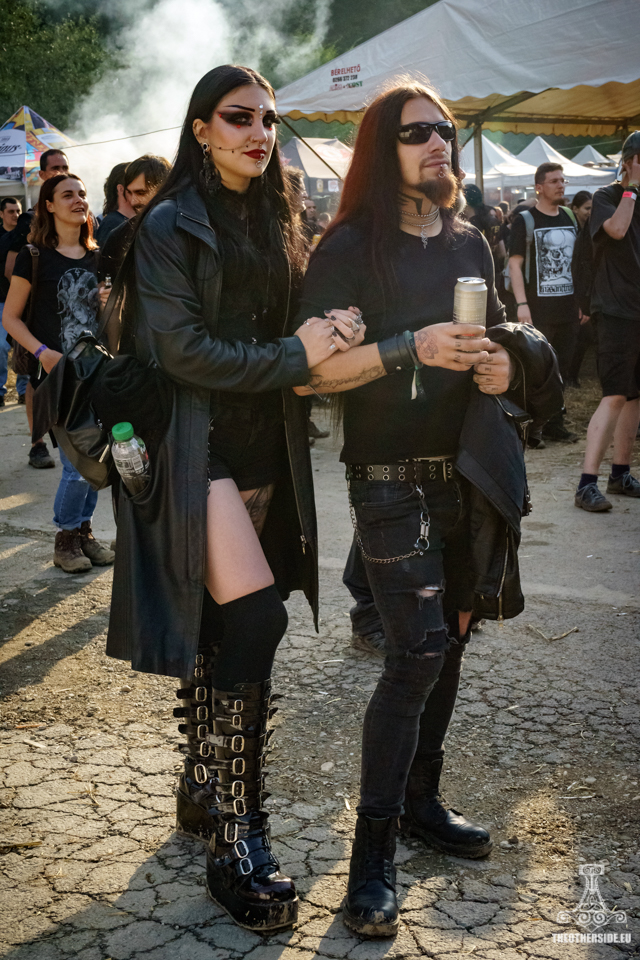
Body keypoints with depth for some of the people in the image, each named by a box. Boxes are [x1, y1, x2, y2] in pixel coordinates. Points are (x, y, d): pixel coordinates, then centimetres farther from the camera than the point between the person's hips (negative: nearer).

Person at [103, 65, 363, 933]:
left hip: (263, 447, 7)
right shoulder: (171, 224, -5)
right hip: (199, 446, -6)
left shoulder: (275, 224, 15)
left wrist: (320, 341, -2)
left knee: (218, 627, 12)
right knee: (253, 618, -17)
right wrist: (291, 358, -15)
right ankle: (235, 837, -7)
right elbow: (180, 347, -14)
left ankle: (203, 792, 27)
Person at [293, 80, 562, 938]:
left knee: (451, 640, 11)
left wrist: (504, 364, 2)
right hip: (391, 478, -6)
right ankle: (373, 849, -3)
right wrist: (409, 350, -23)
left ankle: (421, 800, 28)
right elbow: (310, 371, -14)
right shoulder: (350, 247, -7)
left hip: (470, 472, 6)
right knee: (418, 650, -13)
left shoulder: (470, 243, 11)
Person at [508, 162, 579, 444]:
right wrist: (521, 304, -19)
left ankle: (554, 424, 18)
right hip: (538, 309, -6)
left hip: (568, 307, 6)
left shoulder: (569, 218, 14)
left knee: (561, 367, 9)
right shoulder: (524, 220, -4)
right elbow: (514, 264, -10)